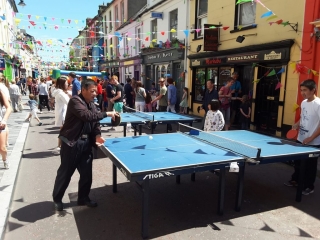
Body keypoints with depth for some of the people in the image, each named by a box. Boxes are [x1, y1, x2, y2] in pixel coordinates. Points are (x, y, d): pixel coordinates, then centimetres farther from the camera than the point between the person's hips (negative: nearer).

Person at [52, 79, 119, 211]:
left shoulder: (91, 105, 11)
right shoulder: (75, 100, -14)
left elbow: (95, 122, 8)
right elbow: (86, 116, -29)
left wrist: (97, 135, -10)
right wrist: (106, 114, -26)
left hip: (86, 143, 7)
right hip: (71, 142, -7)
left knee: (86, 172, 12)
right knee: (65, 172, 6)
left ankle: (83, 197, 30)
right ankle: (57, 199, 26)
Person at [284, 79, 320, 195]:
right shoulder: (303, 103, 6)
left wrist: (311, 138, -21)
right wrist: (297, 125, 1)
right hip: (301, 139, 7)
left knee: (310, 165, 8)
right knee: (298, 162, 19)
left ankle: (309, 186, 24)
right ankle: (295, 180, 37)